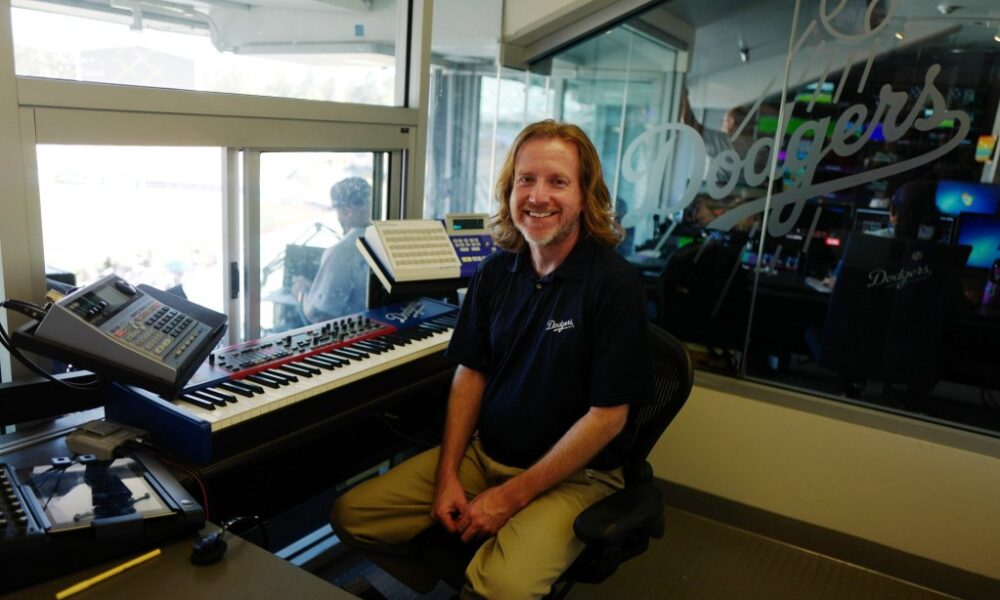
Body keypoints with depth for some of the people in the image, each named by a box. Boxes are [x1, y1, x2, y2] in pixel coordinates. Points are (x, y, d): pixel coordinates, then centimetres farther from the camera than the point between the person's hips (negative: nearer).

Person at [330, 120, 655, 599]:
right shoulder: (495, 272, 1)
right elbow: (470, 373, 6)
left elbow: (608, 415, -17)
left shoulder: (615, 284, -17)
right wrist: (447, 475, -5)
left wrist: (510, 497, -15)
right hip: (483, 453, 6)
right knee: (350, 515, -3)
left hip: (574, 474, -5)